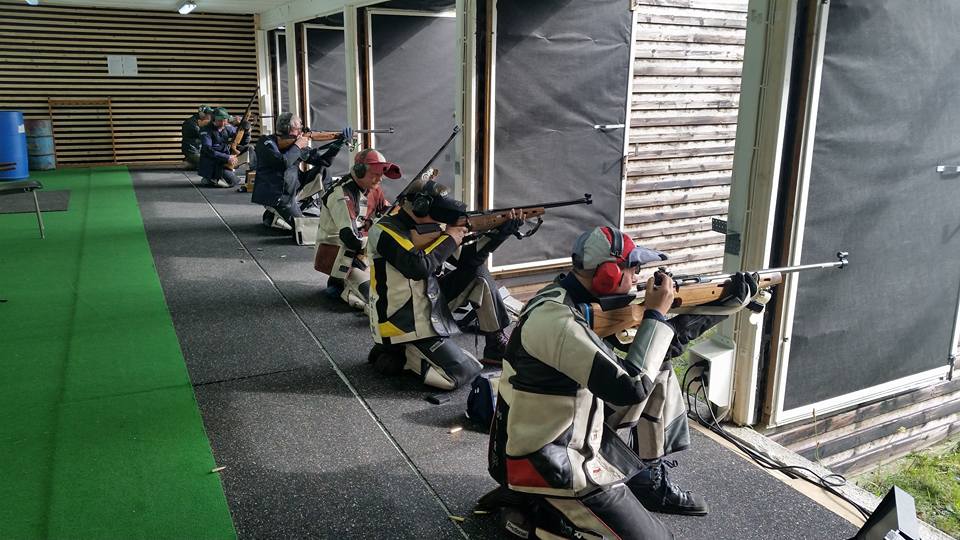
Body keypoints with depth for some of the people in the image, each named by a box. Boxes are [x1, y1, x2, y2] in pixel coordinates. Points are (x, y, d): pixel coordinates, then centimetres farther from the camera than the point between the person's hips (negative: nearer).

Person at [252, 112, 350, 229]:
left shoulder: (294, 144, 5)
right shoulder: (266, 142, -12)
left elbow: (323, 160, 7)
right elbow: (283, 162, -30)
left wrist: (340, 141, -3)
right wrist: (297, 146, -16)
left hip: (292, 194, 8)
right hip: (271, 196, -8)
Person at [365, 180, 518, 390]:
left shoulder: (423, 226, 6)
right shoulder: (384, 231, -18)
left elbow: (465, 258, 6)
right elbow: (418, 266, -31)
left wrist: (498, 234, -5)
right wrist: (449, 239, -17)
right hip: (405, 324, -9)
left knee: (478, 272, 4)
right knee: (463, 374, -16)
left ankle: (497, 345, 11)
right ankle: (397, 354, 0)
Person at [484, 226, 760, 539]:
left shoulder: (584, 300, 0)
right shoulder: (554, 318, -29)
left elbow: (660, 345, 11)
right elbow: (630, 388, -32)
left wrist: (730, 301, 8)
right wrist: (657, 313, -21)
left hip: (575, 433, 9)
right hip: (544, 462, -9)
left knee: (658, 375, 8)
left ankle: (650, 484, 17)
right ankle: (540, 509, 2)